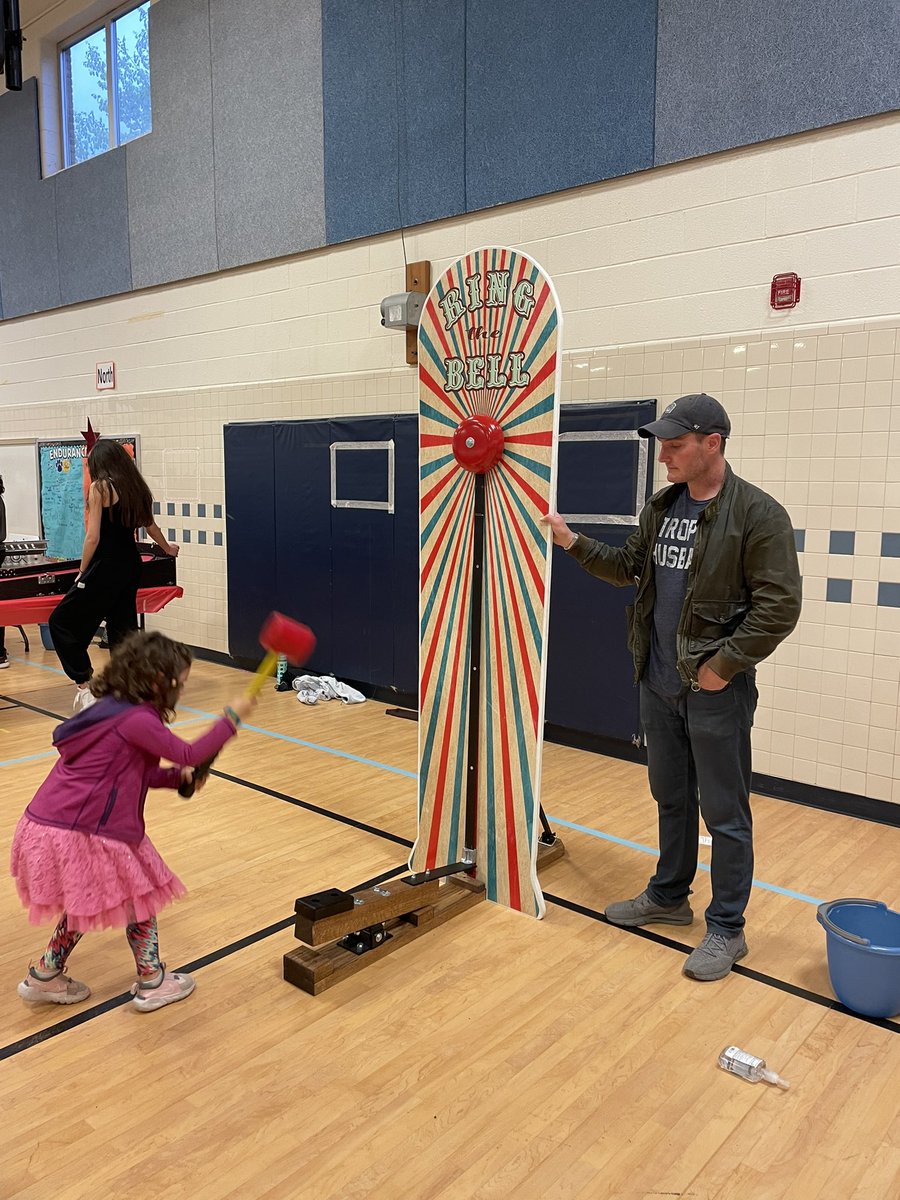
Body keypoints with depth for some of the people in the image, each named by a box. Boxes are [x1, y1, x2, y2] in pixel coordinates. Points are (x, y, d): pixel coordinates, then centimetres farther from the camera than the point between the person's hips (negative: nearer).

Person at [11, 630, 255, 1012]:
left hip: (46, 825, 9)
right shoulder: (137, 719, -21)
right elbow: (189, 754, -14)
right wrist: (232, 717, -6)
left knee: (85, 904, 29)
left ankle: (44, 977, 41)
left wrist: (178, 777, 4)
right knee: (142, 895, 11)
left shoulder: (111, 709, 10)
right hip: (76, 836, -9)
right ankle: (152, 984, 25)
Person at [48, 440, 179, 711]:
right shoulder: (136, 488, 11)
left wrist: (82, 571, -1)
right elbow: (151, 527, 26)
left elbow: (93, 537, -12)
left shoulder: (100, 487, -8)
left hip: (105, 567, -7)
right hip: (131, 566, 7)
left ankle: (84, 684, -3)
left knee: (61, 621, 3)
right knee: (122, 628, 12)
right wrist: (167, 549, 44)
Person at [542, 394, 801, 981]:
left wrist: (724, 665, -18)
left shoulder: (757, 513, -15)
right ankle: (669, 896, 39)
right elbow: (629, 567, 15)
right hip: (659, 685, 7)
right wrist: (574, 542, 3)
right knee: (670, 797, 21)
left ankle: (727, 930, 21)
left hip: (716, 690, -7)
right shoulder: (661, 508, 7)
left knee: (725, 812, 6)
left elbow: (780, 605, -17)